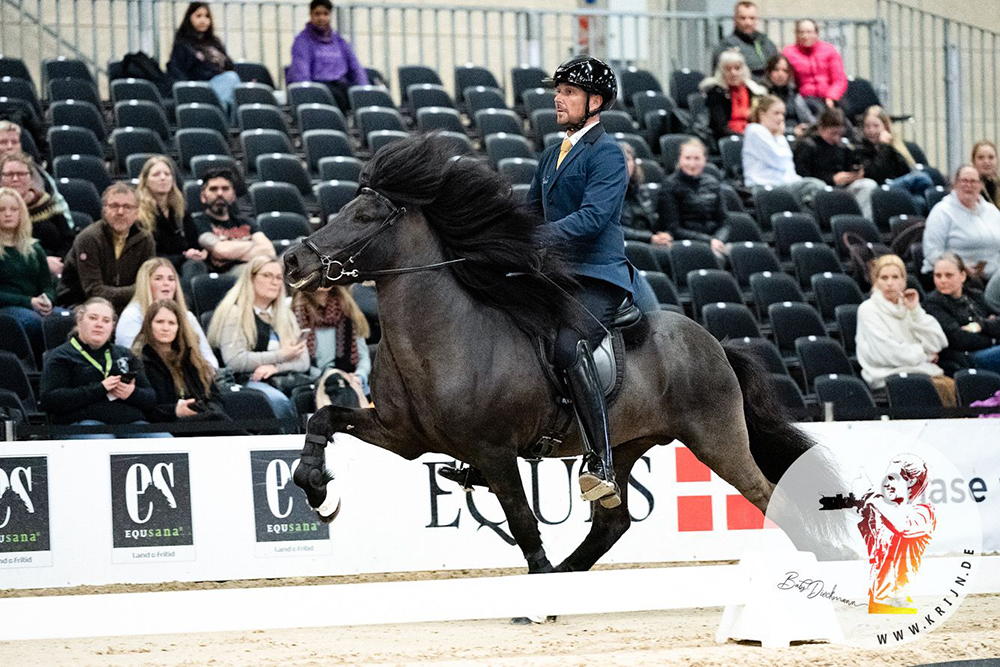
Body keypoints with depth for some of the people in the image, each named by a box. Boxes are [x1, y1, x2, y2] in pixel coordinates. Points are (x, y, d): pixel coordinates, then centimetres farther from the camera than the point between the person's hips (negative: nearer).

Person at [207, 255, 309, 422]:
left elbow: (303, 361, 14)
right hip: (247, 381, -5)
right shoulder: (234, 313, 4)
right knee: (279, 401, -38)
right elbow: (233, 360, -10)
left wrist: (275, 367, -8)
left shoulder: (285, 315, 23)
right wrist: (280, 356, -3)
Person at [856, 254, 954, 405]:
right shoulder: (868, 310, 0)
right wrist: (925, 354, 2)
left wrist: (916, 311, 1)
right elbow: (891, 354, -10)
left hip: (923, 370, 6)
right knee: (946, 389, -31)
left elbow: (936, 344, 7)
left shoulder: (906, 306, 18)